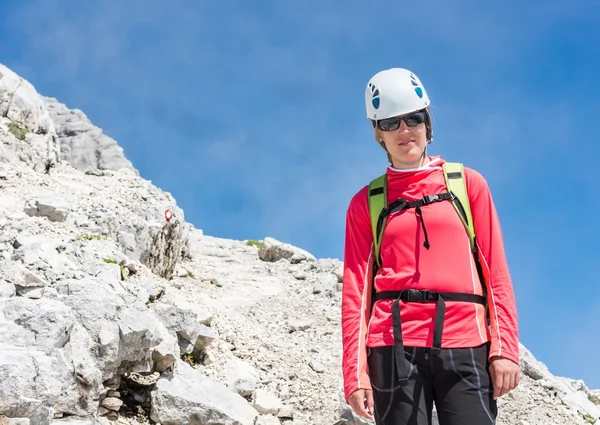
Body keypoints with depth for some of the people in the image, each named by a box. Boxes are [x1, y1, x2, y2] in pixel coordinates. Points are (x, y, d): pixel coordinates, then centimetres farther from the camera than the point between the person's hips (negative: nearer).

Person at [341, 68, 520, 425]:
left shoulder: (469, 183, 13)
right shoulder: (366, 203, 13)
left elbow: (496, 272, 8)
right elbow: (356, 288, 8)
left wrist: (504, 347, -3)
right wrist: (355, 371, -2)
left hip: (465, 345, 0)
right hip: (395, 344, 0)